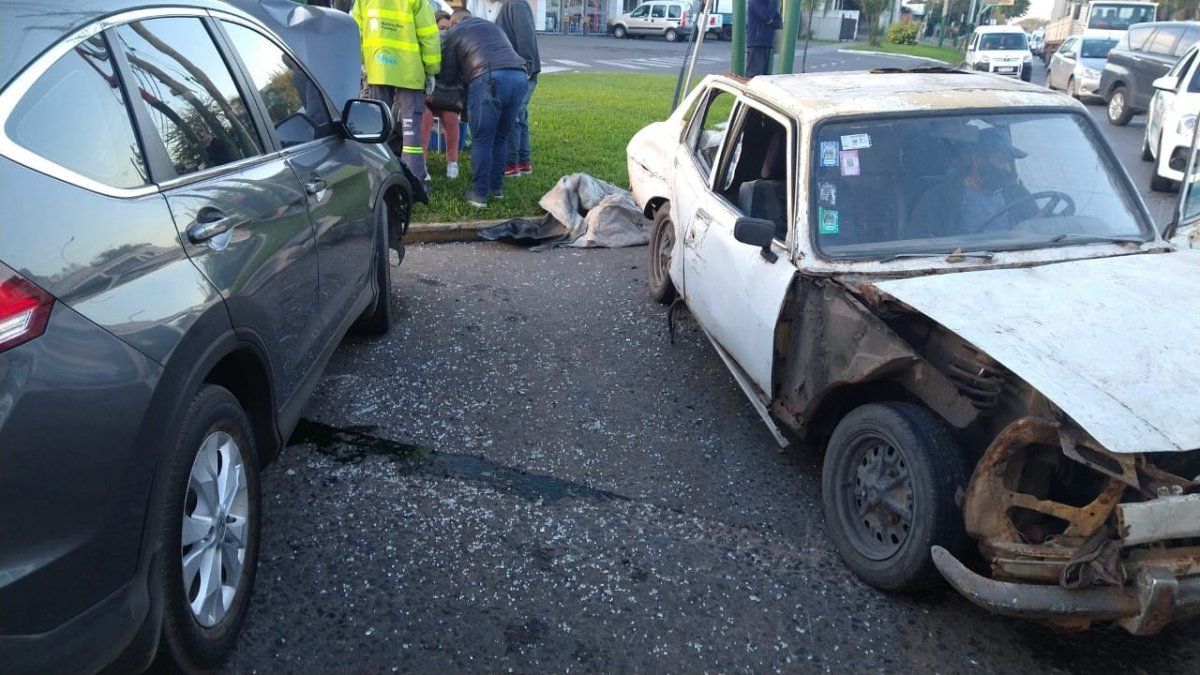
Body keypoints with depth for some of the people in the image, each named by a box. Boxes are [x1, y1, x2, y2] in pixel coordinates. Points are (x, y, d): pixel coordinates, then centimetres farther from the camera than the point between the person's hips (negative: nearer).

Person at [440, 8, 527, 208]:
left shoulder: (454, 33, 19)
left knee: (482, 140, 2)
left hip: (489, 79, -5)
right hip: (519, 76, 5)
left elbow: (449, 77, 17)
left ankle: (479, 194, 3)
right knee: (501, 138, 17)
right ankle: (496, 188, 24)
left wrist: (463, 79, 40)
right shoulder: (493, 26, 35)